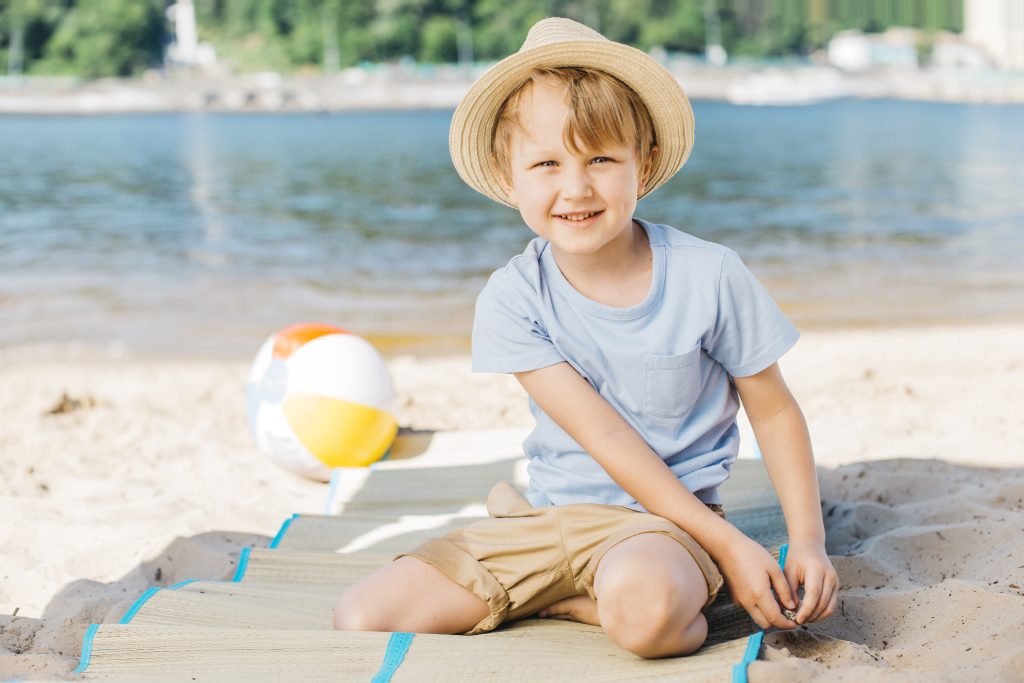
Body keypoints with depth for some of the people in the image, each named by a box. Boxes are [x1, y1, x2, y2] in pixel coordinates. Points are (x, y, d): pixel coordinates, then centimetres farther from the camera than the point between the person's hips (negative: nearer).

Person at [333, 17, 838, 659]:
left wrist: (809, 542, -8)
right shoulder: (513, 299, -8)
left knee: (642, 605, -42)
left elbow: (775, 410, 3)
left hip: (668, 519, -4)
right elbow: (605, 438, -13)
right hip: (548, 515, 4)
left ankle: (559, 602, -6)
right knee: (362, 619, -11)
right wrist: (726, 543, -19)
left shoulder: (709, 277, -10)